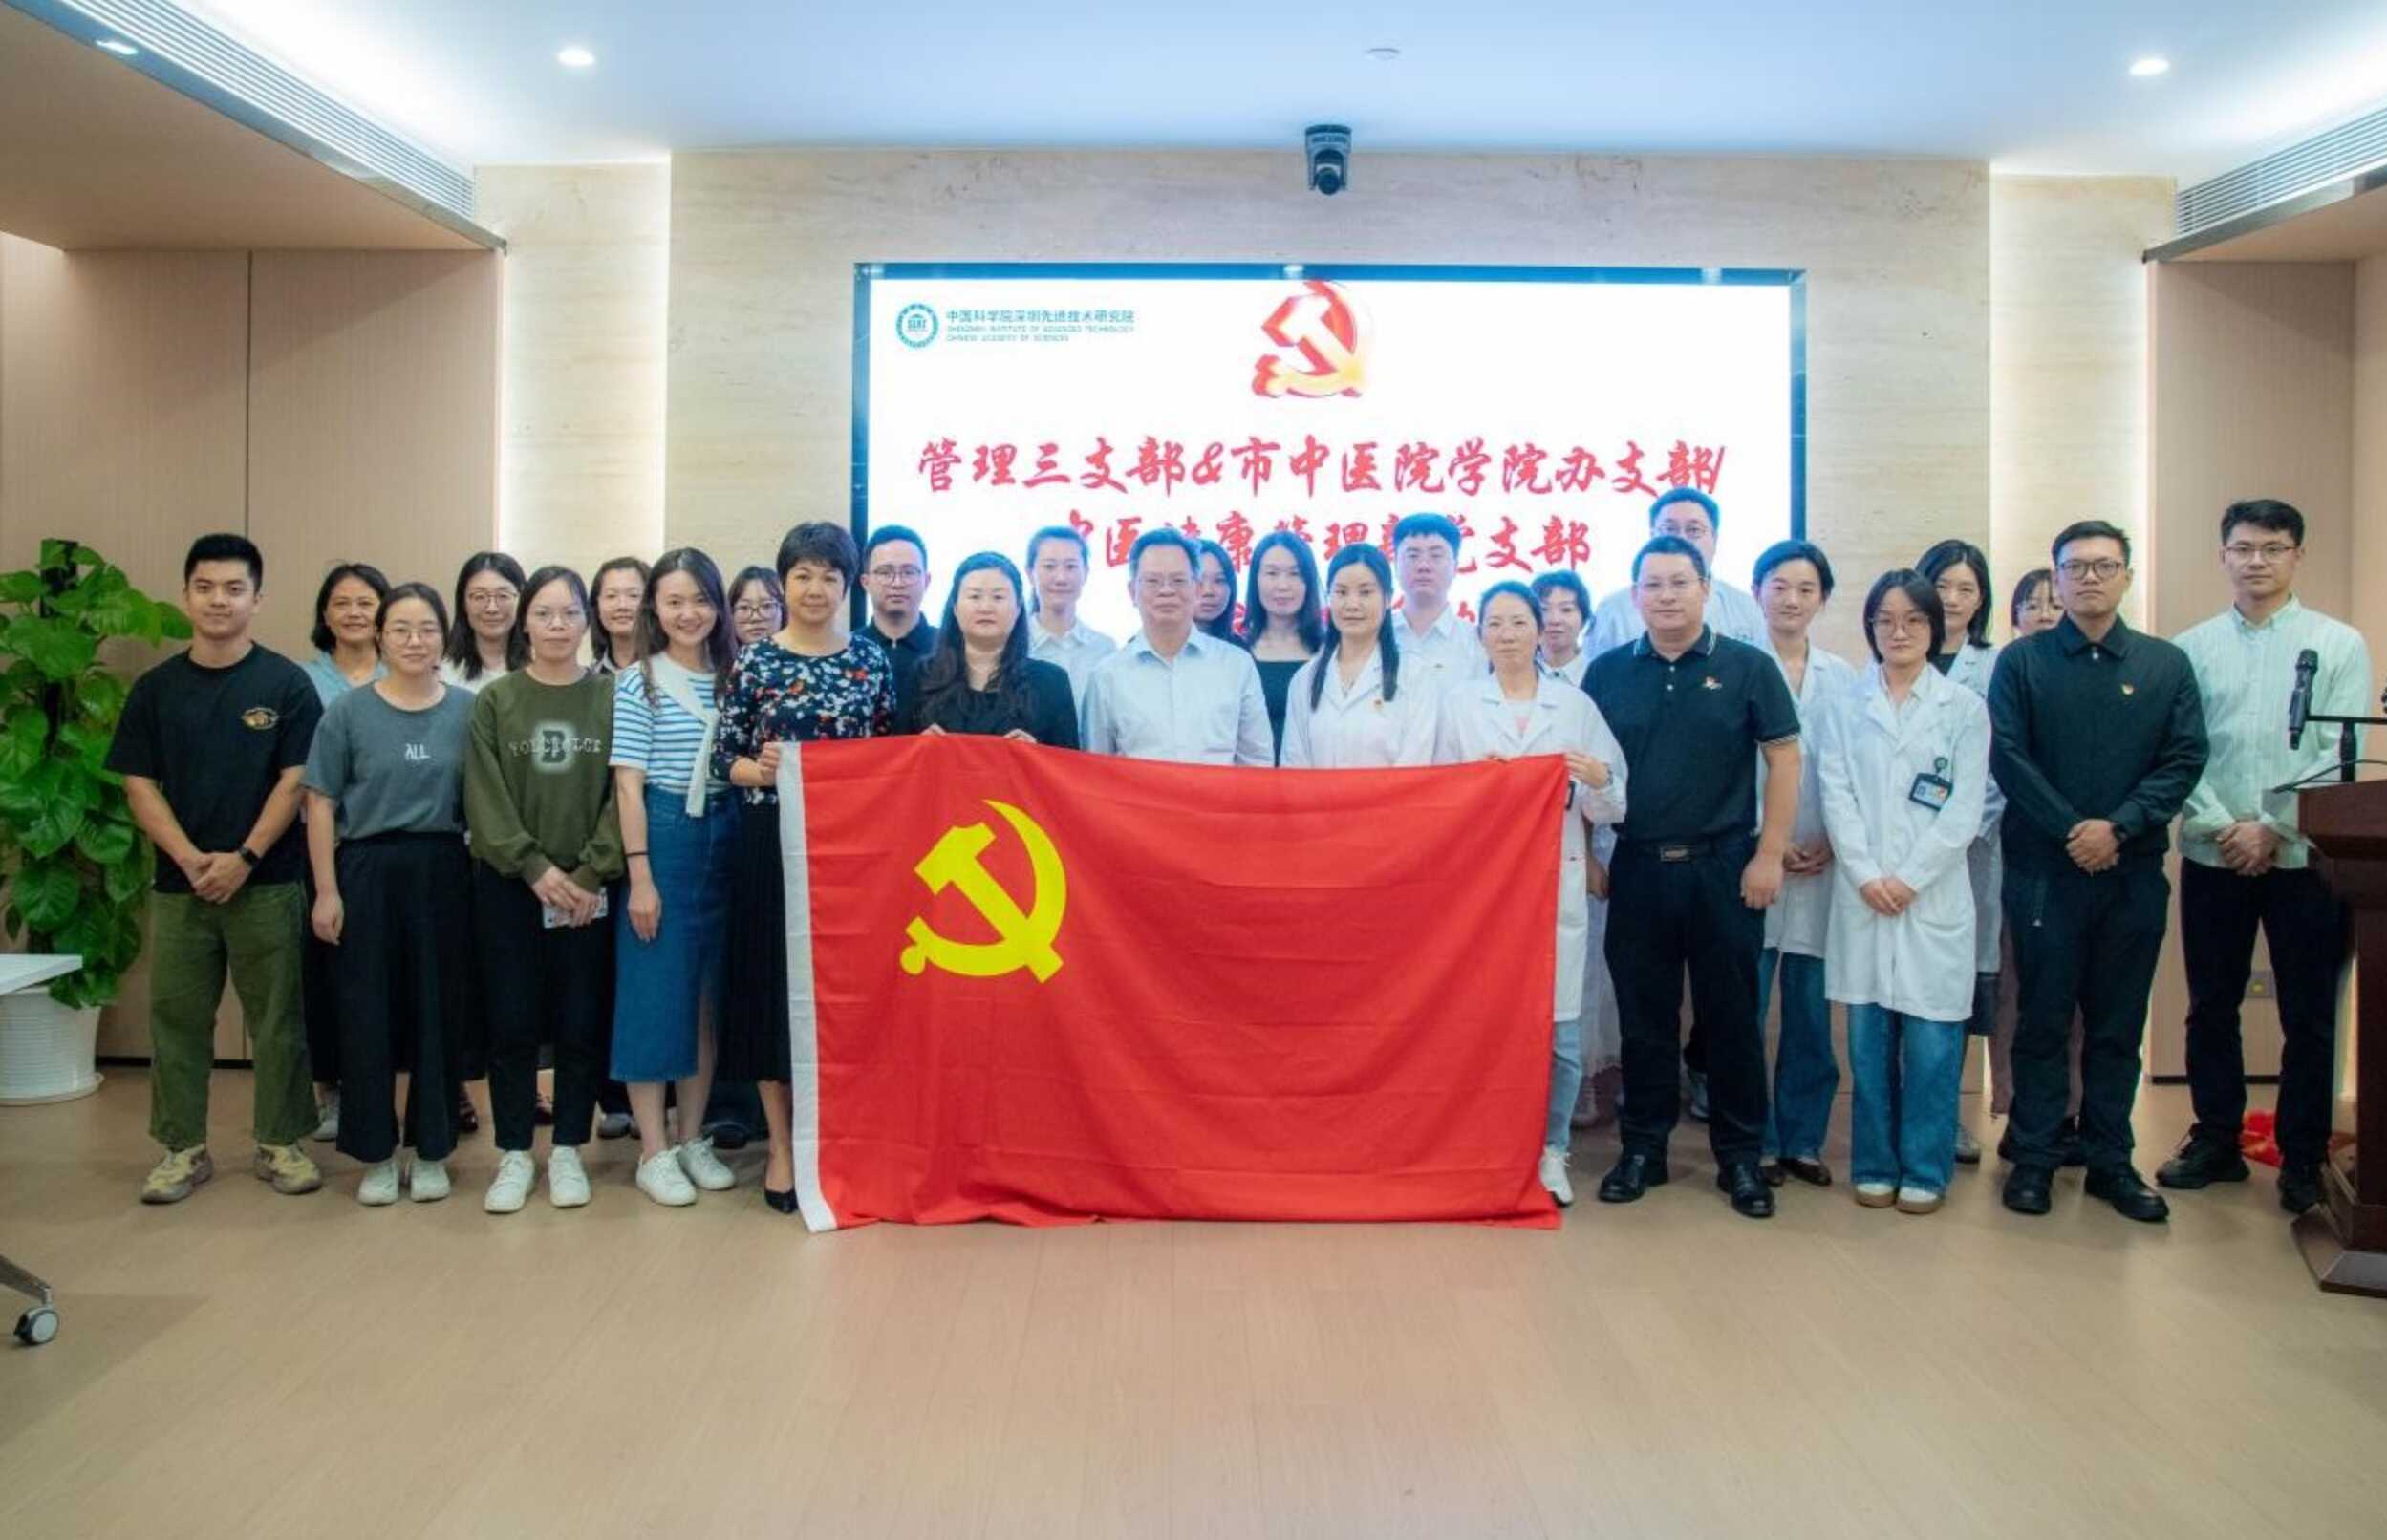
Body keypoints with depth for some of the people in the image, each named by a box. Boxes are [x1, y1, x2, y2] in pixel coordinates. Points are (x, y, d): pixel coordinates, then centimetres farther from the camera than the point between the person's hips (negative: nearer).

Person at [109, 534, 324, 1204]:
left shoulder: (287, 683, -1)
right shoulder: (156, 688, 6)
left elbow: (296, 779, -5)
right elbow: (139, 784, 3)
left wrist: (244, 858, -14)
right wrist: (189, 858, -11)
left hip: (266, 882, -2)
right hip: (178, 883, 3)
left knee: (276, 1018, 4)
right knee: (175, 1016, 7)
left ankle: (280, 1143, 15)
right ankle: (183, 1148, 19)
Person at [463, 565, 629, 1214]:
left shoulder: (611, 697, 2)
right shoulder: (494, 701, 4)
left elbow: (624, 795, -3)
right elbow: (486, 798, -3)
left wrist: (590, 873, -12)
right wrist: (535, 868, -12)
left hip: (587, 887, 0)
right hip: (508, 885, 0)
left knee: (583, 1023, 4)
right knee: (512, 1022, 3)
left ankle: (567, 1152, 17)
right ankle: (514, 1155, 15)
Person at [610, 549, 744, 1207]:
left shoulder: (731, 678, 9)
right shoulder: (639, 682, -3)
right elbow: (628, 786, -7)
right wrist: (640, 875, -12)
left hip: (724, 842, 5)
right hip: (661, 839, -4)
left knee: (709, 992, 10)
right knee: (654, 992, -1)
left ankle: (694, 1139, 21)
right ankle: (654, 1151, 8)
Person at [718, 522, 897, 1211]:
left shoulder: (873, 659, 6)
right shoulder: (754, 661, 1)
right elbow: (723, 759, 1)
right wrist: (759, 770, -18)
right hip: (770, 844, -1)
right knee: (769, 985, 3)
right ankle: (783, 1145, 15)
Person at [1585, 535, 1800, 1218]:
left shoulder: (1747, 667, 0)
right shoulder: (1607, 672, 5)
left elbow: (1784, 759, -1)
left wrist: (1769, 854, -7)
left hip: (1723, 865, -2)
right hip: (1637, 867, 2)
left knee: (1731, 1016, 5)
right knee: (1643, 1016, 9)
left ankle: (1741, 1155, 17)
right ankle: (1643, 1148, 20)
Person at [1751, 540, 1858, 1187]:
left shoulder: (1843, 677, 11)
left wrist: (1835, 843, -5)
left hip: (1823, 864, 3)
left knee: (1811, 1011, 8)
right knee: (1746, 1009, -1)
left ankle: (1803, 1139, 19)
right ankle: (1754, 1142, 11)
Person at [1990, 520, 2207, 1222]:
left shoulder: (2166, 664, 7)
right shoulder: (2021, 661, 2)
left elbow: (2185, 759, 0)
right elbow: (2008, 756, -6)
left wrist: (2117, 827, -13)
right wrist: (2071, 830, -13)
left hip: (2133, 869, 2)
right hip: (2043, 868, -2)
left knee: (2119, 1024, 9)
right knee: (2042, 1019, 4)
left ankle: (2111, 1160, 19)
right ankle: (2034, 1157, 13)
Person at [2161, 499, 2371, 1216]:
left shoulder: (2339, 645, 2)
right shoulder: (2192, 648, 5)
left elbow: (2341, 757, -4)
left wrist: (2274, 830, -11)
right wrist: (2223, 826, -11)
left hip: (2304, 857, -1)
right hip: (2212, 857, 1)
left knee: (2309, 1017, 5)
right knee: (2211, 1009, 10)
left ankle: (2302, 1161, 17)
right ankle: (2216, 1141, 23)